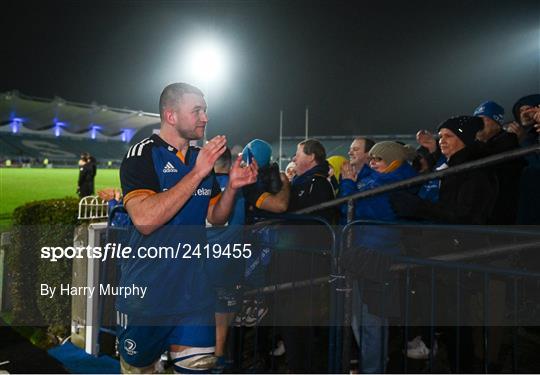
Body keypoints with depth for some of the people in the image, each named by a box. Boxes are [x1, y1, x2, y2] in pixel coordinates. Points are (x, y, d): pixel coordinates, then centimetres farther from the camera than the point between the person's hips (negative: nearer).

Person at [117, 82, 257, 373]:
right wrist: (197, 173, -25)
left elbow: (216, 218, 13)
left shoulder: (202, 159, 7)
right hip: (146, 291, -4)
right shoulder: (142, 155, -12)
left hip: (193, 288, 5)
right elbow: (145, 220, -27)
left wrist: (232, 186, -6)